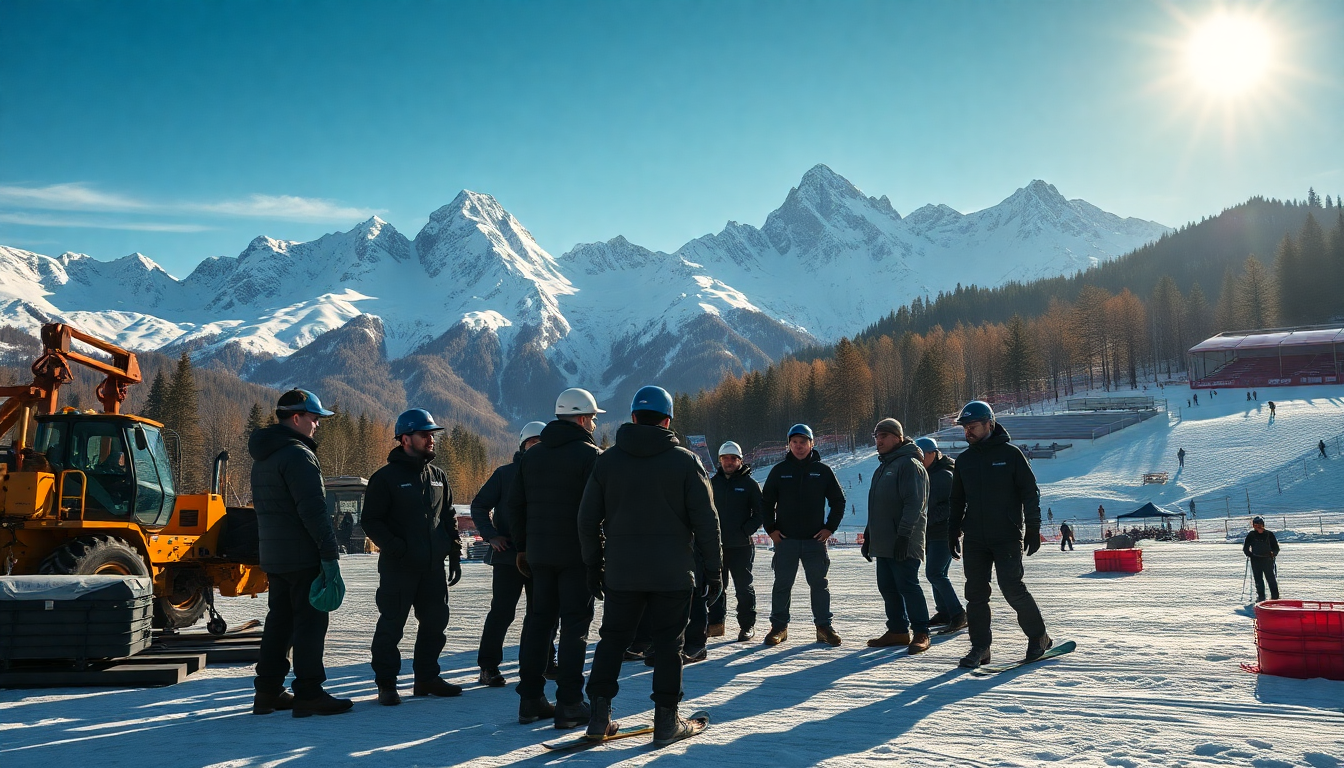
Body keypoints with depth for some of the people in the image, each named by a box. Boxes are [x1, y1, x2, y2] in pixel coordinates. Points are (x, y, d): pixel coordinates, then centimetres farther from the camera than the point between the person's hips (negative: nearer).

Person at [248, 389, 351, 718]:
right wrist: (329, 553, -21)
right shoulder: (297, 454, -16)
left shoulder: (263, 457, 17)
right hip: (303, 555, -10)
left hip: (273, 555, 10)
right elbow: (313, 509, -22)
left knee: (280, 619, 15)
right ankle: (308, 694, -3)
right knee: (310, 621, -5)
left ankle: (268, 691, 19)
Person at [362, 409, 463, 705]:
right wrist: (396, 548, -17)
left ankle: (427, 678, 24)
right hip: (398, 569, -6)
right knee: (391, 626, 0)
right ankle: (386, 683, 11)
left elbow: (449, 519, 18)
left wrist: (455, 555, 12)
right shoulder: (386, 477, -6)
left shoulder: (438, 476, 12)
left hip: (433, 568, 6)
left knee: (435, 623, 10)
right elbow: (371, 521, -7)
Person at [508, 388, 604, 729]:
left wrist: (522, 546, 18)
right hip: (577, 553, -6)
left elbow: (515, 504, 13)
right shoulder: (590, 455, -10)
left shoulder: (531, 455, 11)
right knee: (575, 624, -1)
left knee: (538, 620, 13)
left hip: (539, 552, 6)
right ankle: (569, 704, -1)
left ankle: (530, 699, 15)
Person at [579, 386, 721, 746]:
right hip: (673, 574, -2)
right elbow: (706, 522, -5)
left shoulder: (608, 460, 3)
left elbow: (588, 520, 5)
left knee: (612, 639, 13)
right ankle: (667, 722, 10)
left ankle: (599, 717, 12)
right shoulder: (686, 461, -4)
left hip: (620, 573, 2)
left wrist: (594, 566, 15)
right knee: (668, 644, 6)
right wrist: (713, 570, 2)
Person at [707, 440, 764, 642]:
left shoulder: (749, 483, -1)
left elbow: (760, 512, 0)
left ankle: (747, 625, 11)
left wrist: (746, 531, -11)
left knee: (743, 587, 2)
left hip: (741, 546, -4)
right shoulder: (712, 482, 10)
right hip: (716, 545, 4)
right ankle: (716, 623, 17)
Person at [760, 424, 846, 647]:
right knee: (782, 584, 5)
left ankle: (824, 626, 13)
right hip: (785, 539, 0)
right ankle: (779, 626, 14)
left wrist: (830, 528, 0)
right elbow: (766, 501, 10)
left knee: (819, 583, 5)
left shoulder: (823, 471, 3)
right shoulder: (779, 470, 4)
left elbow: (839, 501, 9)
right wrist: (771, 528, 0)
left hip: (815, 539, 0)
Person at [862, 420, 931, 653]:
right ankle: (898, 630, 19)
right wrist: (869, 536, 22)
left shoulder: (909, 464, -10)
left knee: (907, 585, -7)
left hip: (903, 544, -9)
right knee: (887, 587, 10)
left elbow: (914, 503, -18)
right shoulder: (883, 467, 21)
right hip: (883, 542, 9)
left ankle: (921, 634, 0)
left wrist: (903, 535, -23)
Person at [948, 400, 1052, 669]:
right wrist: (953, 532, 14)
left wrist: (1033, 528, -6)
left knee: (1012, 589, -9)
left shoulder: (1010, 454, -2)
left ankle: (1038, 637, 10)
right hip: (974, 539, 5)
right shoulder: (964, 460, 11)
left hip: (1007, 537, -5)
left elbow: (1030, 492, -1)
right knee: (975, 593, 2)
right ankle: (980, 647, 11)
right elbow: (957, 500, 19)